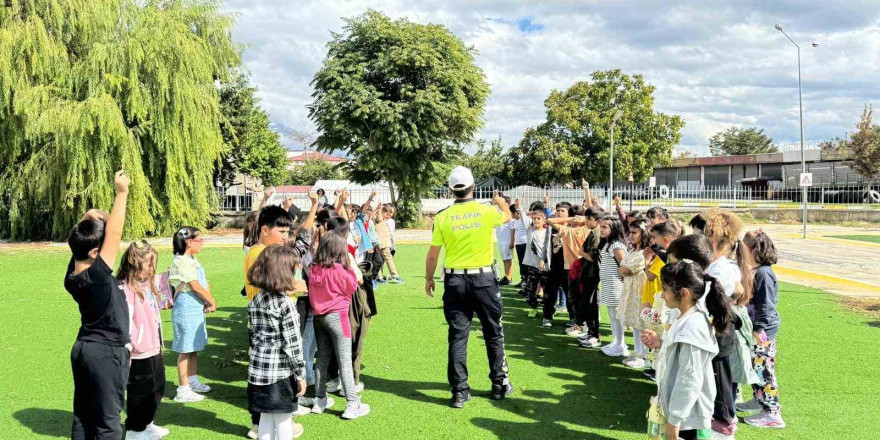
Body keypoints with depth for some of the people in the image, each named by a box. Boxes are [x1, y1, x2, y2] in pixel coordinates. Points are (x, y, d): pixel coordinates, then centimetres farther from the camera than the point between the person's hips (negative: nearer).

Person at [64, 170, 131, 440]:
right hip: (107, 352, -8)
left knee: (82, 417, 15)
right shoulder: (96, 276, -24)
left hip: (83, 348, 8)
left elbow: (80, 241, 11)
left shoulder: (71, 277, -3)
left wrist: (88, 220, -4)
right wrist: (122, 192, -19)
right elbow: (114, 234, -24)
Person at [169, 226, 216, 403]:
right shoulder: (181, 261, -17)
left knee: (195, 347, 18)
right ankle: (183, 390, 3)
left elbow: (204, 282, 10)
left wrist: (208, 302, -5)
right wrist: (212, 302, -7)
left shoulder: (192, 259, 12)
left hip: (197, 308, 9)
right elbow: (196, 287, -18)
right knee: (186, 349, -3)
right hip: (186, 310, -9)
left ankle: (193, 381, 31)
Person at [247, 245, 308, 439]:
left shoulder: (254, 302, 4)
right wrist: (301, 375, -9)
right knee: (283, 422, 7)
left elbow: (254, 336, 11)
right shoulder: (286, 304, -17)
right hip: (281, 373, -6)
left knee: (266, 419, 17)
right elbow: (292, 344, -16)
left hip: (258, 370, 6)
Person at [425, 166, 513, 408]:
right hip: (484, 279, -1)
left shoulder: (442, 217, -5)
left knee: (458, 336, 6)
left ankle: (459, 391, 8)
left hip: (455, 281, 1)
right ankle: (500, 384, 23)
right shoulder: (487, 211, -6)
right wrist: (500, 201, 40)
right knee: (494, 333, 14)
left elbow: (433, 254, 0)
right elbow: (507, 215, 18)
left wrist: (428, 278, 16)